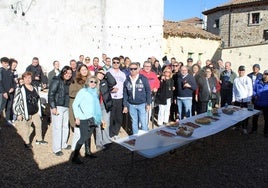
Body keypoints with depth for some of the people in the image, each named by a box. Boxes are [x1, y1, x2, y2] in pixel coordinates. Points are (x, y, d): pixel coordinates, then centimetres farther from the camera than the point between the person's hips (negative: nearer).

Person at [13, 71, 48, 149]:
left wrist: (39, 111, 18)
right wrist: (18, 114, -12)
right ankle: (27, 142, 28)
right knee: (26, 128, 8)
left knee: (39, 125, 17)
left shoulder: (34, 88, 7)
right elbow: (16, 102, -12)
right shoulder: (20, 89, -13)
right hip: (26, 113, -6)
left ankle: (39, 139, 37)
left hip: (35, 112, 6)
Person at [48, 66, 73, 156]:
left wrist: (69, 106, 11)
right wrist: (53, 107, -17)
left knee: (65, 126, 13)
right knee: (57, 127, -4)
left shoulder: (68, 83, 13)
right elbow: (51, 94, -13)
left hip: (66, 107, 7)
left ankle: (63, 144, 29)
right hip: (57, 107, -7)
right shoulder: (56, 81, -8)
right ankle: (56, 149, 6)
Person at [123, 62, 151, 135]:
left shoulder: (143, 79, -5)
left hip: (142, 104, -2)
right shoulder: (127, 80, 1)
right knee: (134, 123, 13)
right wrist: (125, 105, 4)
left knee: (143, 122, 4)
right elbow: (125, 94, 5)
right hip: (131, 105, 2)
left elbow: (148, 92, -2)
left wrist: (148, 104, -5)